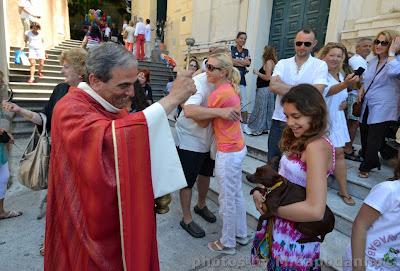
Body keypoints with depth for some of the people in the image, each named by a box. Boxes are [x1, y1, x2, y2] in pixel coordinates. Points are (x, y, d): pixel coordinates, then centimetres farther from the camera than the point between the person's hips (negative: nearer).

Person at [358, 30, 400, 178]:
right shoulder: (372, 61, 11)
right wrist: (362, 89, 5)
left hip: (382, 109, -7)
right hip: (367, 106, 7)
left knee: (374, 140, 1)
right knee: (364, 137, 15)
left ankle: (366, 167, 18)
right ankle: (372, 162, 37)